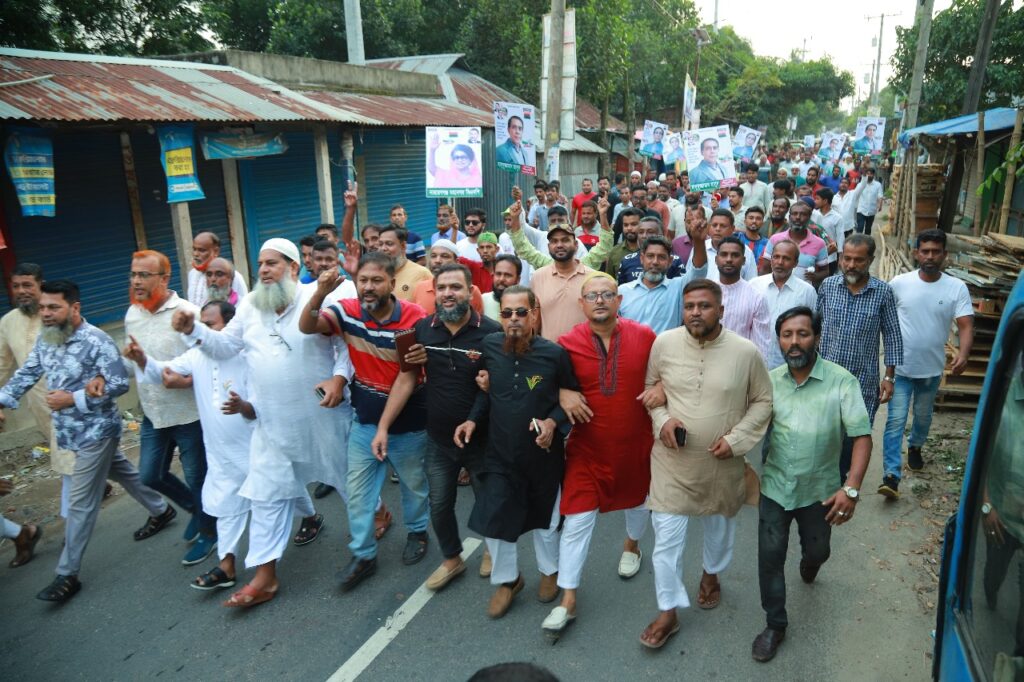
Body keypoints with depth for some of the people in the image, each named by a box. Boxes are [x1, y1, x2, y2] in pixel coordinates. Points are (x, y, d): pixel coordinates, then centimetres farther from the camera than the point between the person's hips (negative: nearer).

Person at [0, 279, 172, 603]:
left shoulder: (96, 341, -21)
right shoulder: (45, 339, 3)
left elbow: (120, 384, -22)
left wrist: (73, 399, -22)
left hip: (96, 431, -8)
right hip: (70, 430, 8)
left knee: (81, 503, -2)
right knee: (121, 471, 23)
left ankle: (67, 575, 7)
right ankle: (161, 511, 43)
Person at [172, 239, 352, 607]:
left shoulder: (318, 298, -10)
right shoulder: (250, 304, 5)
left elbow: (347, 343, -9)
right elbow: (226, 345, 8)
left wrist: (339, 377, -23)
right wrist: (193, 330, -8)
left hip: (323, 415, -4)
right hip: (273, 422, 4)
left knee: (348, 474, 14)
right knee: (267, 493, 7)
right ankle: (265, 576, 23)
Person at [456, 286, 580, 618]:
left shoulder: (554, 353, -18)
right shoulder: (489, 346, -9)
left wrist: (553, 421, -21)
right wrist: (473, 419, -6)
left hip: (543, 454, -2)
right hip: (500, 454, 2)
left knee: (544, 517, 18)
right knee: (492, 519, 4)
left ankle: (550, 571, 46)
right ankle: (507, 579, 32)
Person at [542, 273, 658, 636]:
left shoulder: (644, 336, -9)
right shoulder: (567, 343, -12)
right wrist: (563, 395, -20)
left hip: (635, 443, 2)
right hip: (587, 447, -1)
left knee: (637, 500, 26)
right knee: (577, 519, -2)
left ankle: (632, 544, 60)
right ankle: (568, 600, 11)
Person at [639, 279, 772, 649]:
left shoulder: (745, 351, -14)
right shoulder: (663, 343, -10)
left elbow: (762, 402, -2)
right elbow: (651, 387, 5)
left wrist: (736, 438, -13)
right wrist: (662, 420, -12)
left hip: (722, 462, 1)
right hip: (672, 459, 0)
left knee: (720, 524, 24)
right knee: (667, 536, 3)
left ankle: (711, 574, 55)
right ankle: (668, 612, 23)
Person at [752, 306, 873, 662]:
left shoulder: (841, 382, -16)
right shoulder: (770, 380, -6)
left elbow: (862, 437, -18)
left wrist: (851, 488, -27)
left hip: (820, 489, -1)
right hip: (774, 485, 1)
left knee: (818, 551, 21)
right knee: (770, 556, 3)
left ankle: (809, 561, 59)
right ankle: (775, 625, 22)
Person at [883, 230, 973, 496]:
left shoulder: (957, 288, -6)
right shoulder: (899, 283, -8)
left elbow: (966, 325, -13)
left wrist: (963, 354, -31)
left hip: (932, 369, 2)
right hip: (901, 366, -2)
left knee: (923, 417, 21)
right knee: (896, 420, -6)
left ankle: (915, 446, 50)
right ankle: (892, 474, -5)